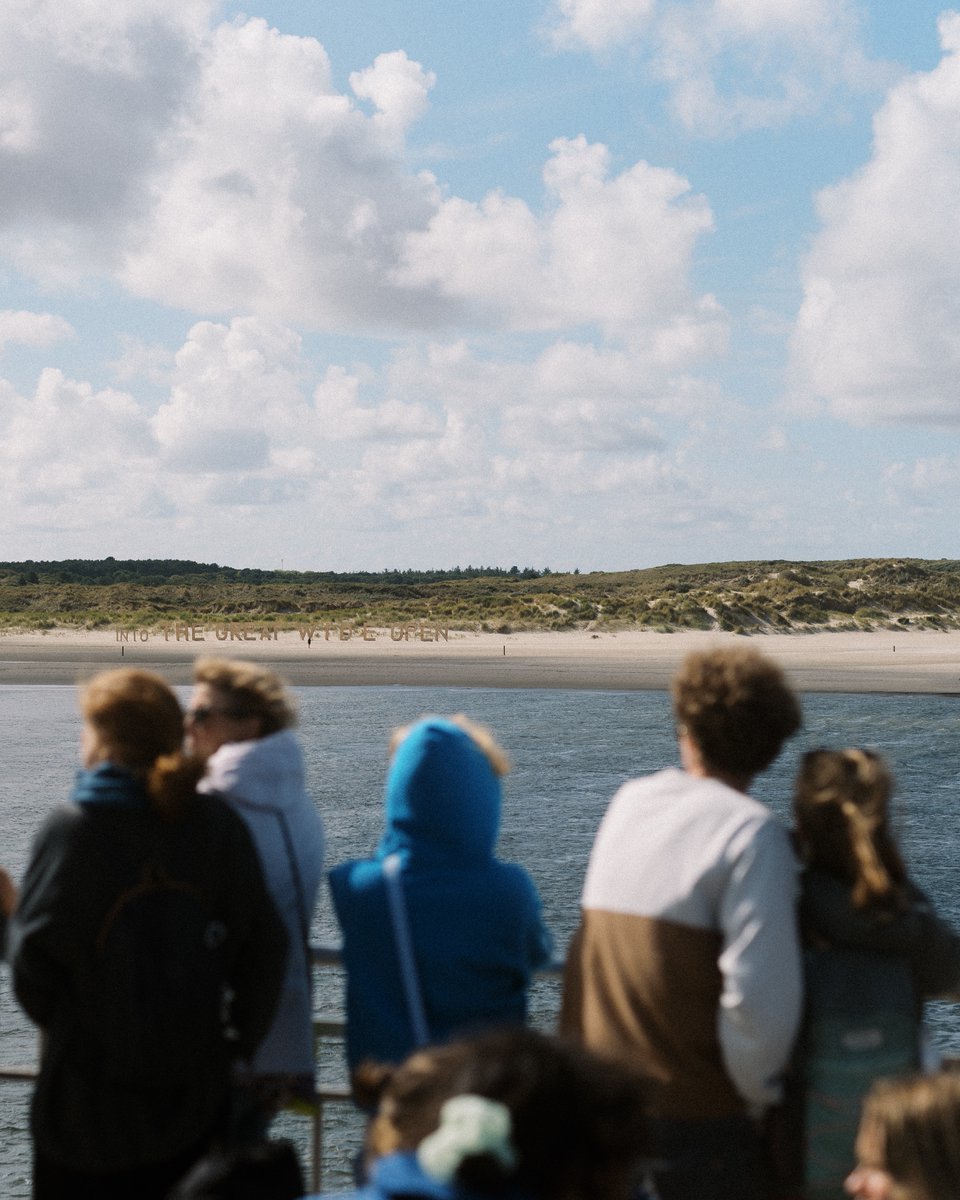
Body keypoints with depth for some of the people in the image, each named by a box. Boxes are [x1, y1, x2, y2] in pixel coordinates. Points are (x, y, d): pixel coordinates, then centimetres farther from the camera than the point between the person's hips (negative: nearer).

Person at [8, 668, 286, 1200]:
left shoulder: (69, 830, -14)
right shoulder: (218, 826, -5)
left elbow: (31, 961, -12)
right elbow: (262, 949, -3)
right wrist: (237, 1042, 10)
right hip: (195, 1091, 3)